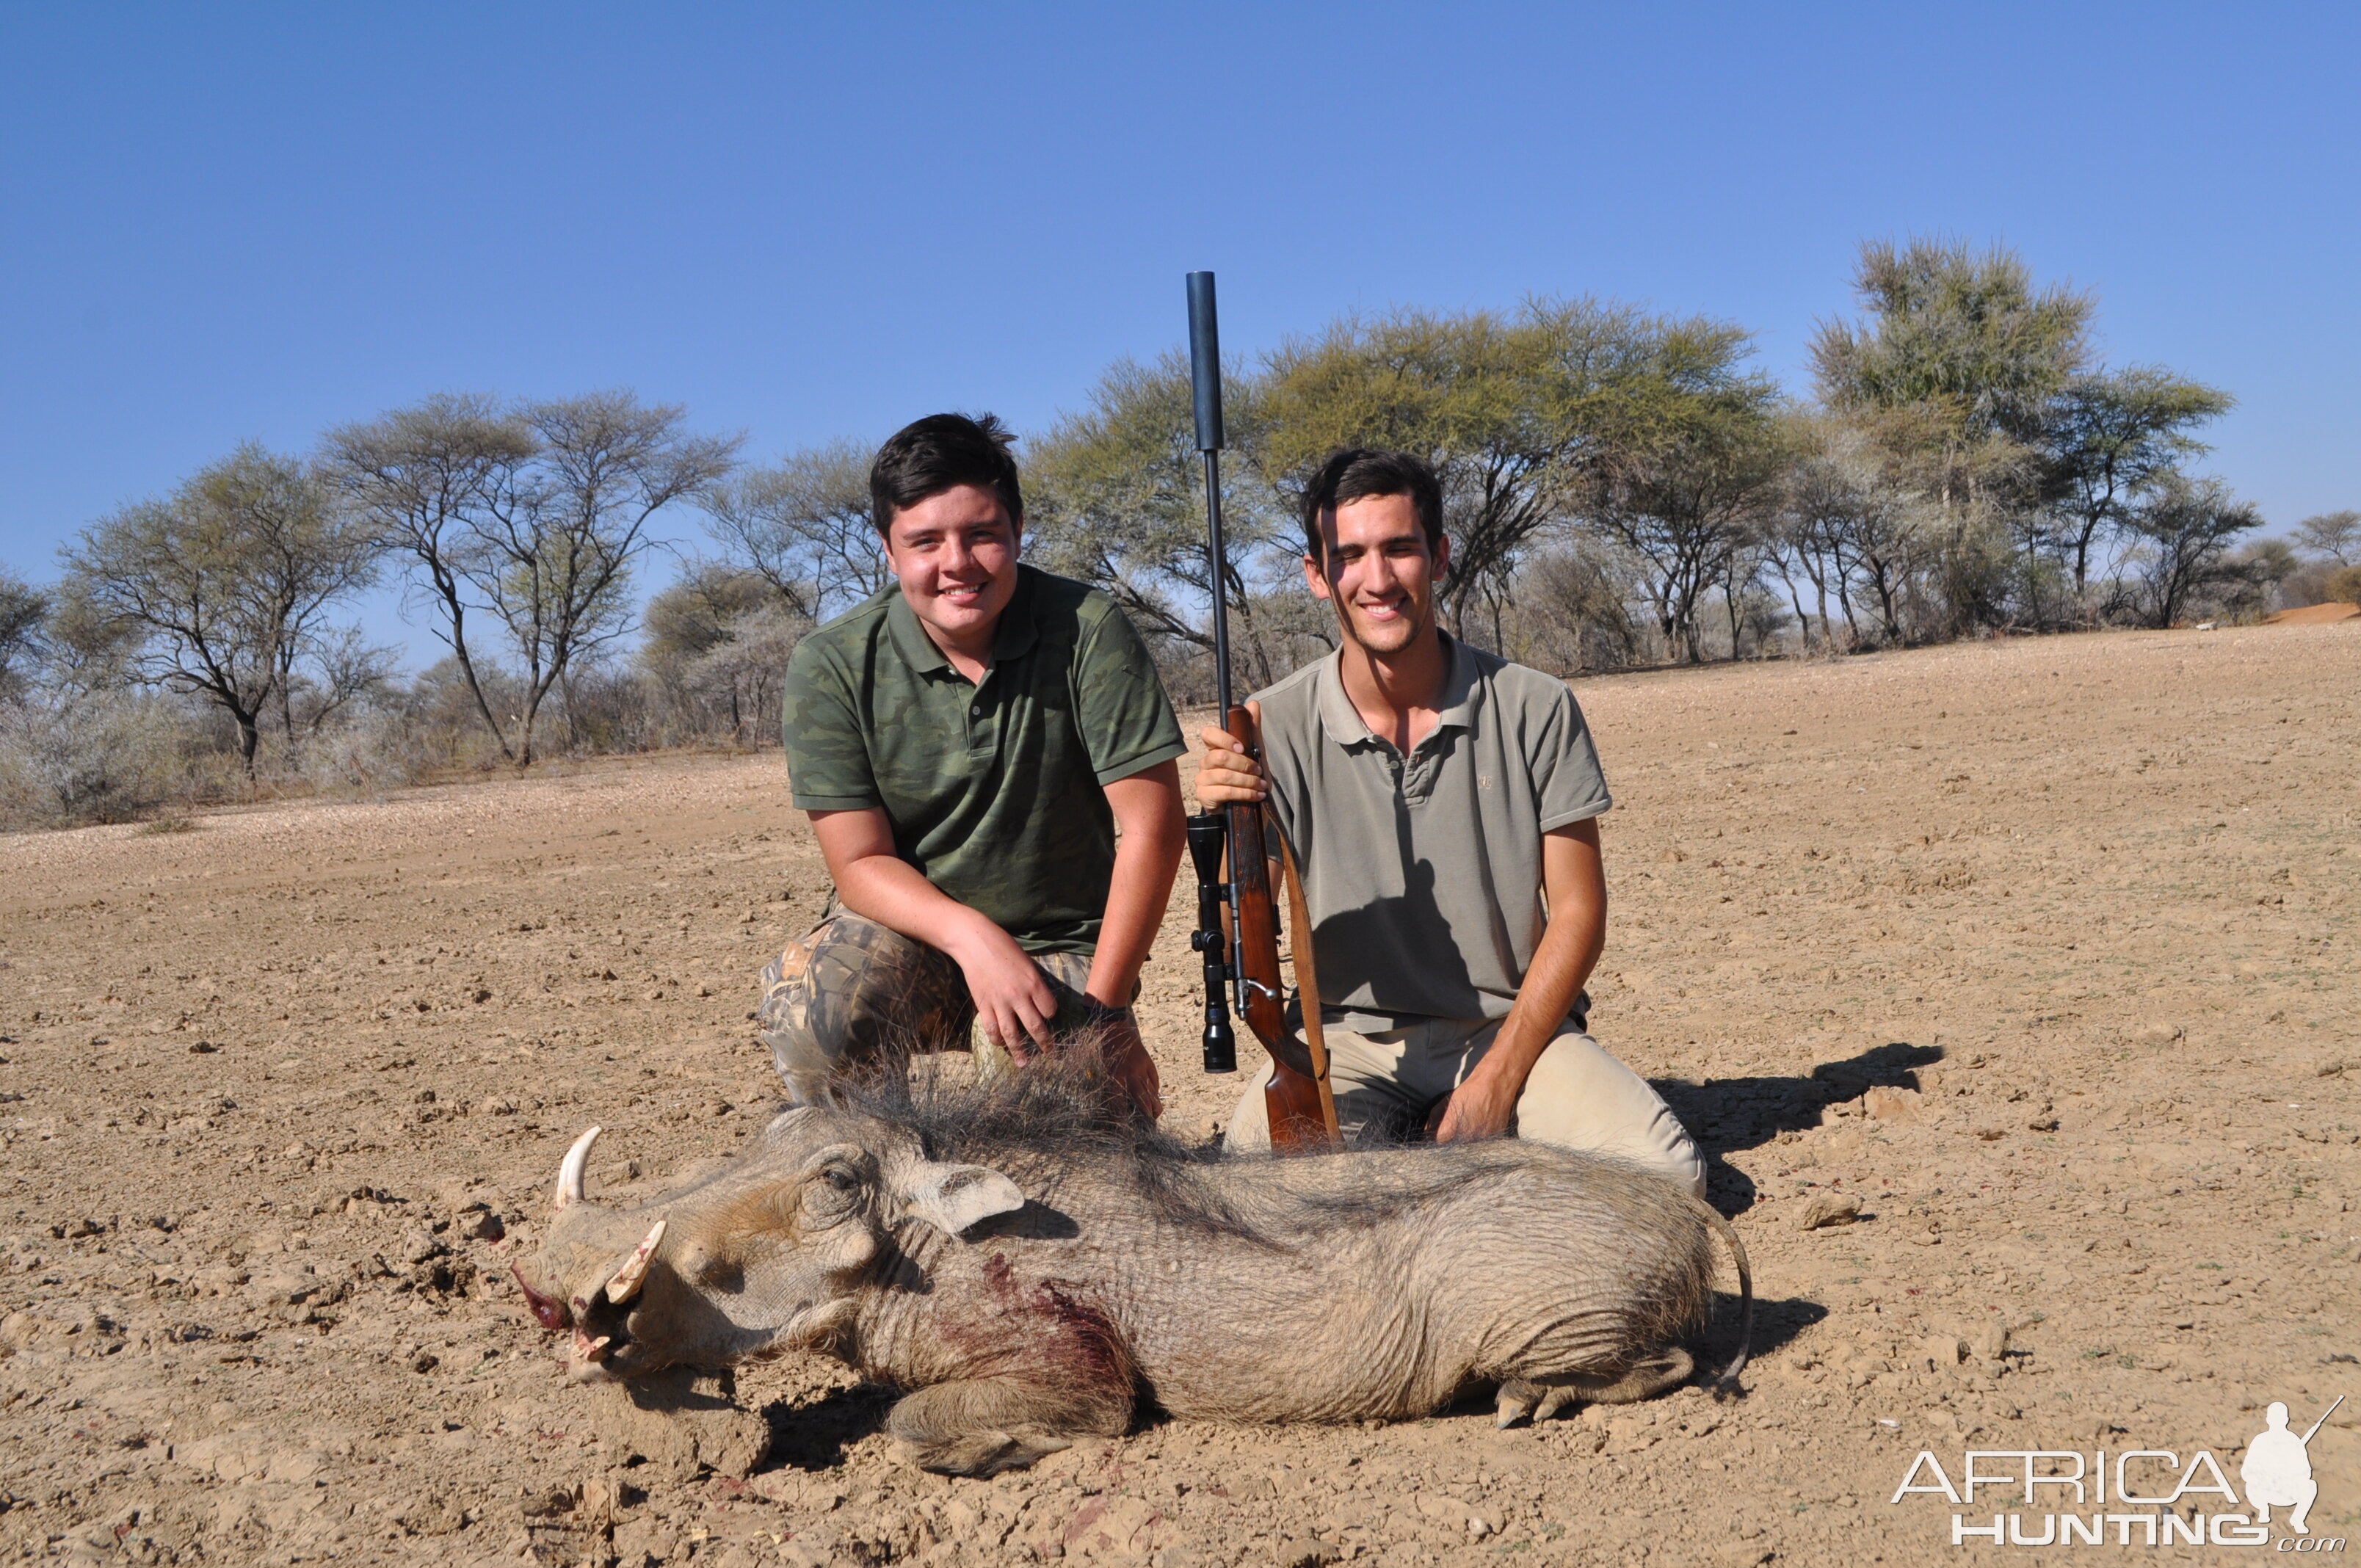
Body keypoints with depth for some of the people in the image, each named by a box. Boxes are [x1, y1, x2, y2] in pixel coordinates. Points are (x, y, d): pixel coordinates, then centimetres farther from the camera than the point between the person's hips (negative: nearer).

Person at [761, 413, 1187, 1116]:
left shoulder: (1087, 631, -12)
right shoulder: (832, 666, -9)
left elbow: (1150, 827, -12)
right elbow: (861, 864, -8)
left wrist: (1104, 1008, -16)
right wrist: (971, 935, -28)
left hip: (1060, 948, 0)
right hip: (909, 925, 0)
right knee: (811, 1011, -32)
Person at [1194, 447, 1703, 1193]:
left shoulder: (1534, 709, -4)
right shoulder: (1279, 726, -5)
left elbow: (1578, 912, -1)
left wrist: (1498, 1080, -11)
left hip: (1515, 1028, 1)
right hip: (1352, 1040, 0)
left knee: (1668, 1176, -23)